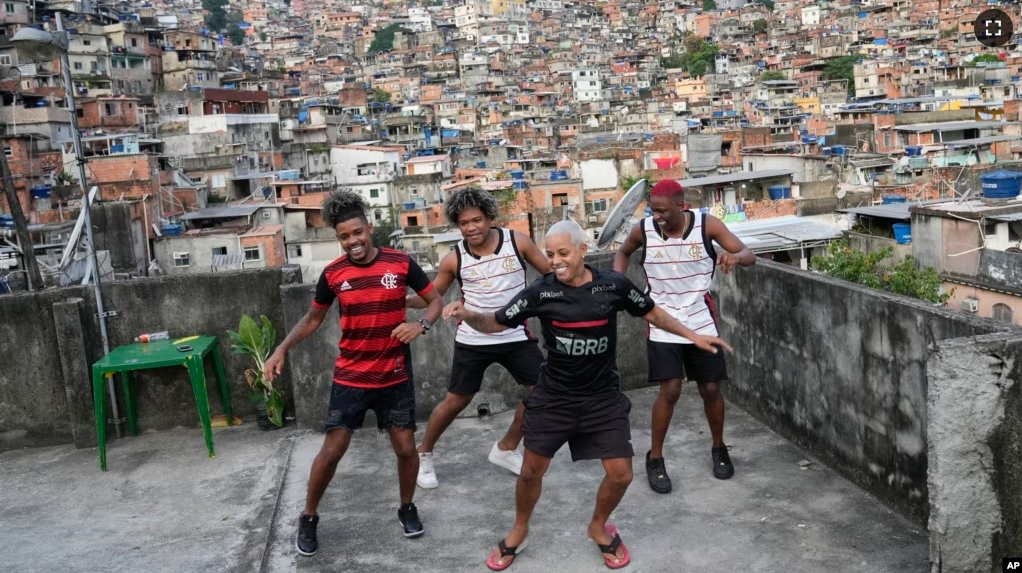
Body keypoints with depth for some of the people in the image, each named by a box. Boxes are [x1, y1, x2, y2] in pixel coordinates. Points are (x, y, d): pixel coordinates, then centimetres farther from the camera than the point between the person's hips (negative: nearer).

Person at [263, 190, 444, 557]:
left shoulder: (400, 263, -8)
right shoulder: (333, 274, -5)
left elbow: (435, 300, 1)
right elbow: (313, 319, 10)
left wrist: (421, 326, -19)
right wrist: (281, 350, -2)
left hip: (395, 377, 0)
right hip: (350, 377, 0)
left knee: (406, 448, 5)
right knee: (332, 450, 0)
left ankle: (407, 508, 31)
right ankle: (308, 517, 22)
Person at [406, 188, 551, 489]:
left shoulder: (517, 241, -10)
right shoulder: (454, 259, -9)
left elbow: (551, 272, 1)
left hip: (516, 336, 2)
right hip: (473, 341, -2)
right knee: (455, 401, 2)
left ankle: (506, 449, 25)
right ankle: (423, 454, 24)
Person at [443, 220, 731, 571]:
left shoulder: (613, 285, -11)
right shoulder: (541, 291, -13)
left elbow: (652, 313, 6)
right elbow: (496, 323, -7)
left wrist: (693, 336, 3)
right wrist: (467, 315, -28)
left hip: (603, 397, 1)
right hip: (553, 397, 0)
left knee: (621, 475, -1)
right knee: (531, 471, 6)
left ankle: (598, 527, 30)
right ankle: (519, 532, 33)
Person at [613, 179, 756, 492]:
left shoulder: (707, 224, -13)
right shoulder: (643, 230, -10)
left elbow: (749, 255, -13)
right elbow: (623, 252, 12)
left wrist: (735, 257, -37)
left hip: (701, 322, 1)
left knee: (711, 389, 9)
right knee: (670, 390, -9)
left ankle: (719, 448, 34)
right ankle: (655, 458, 10)